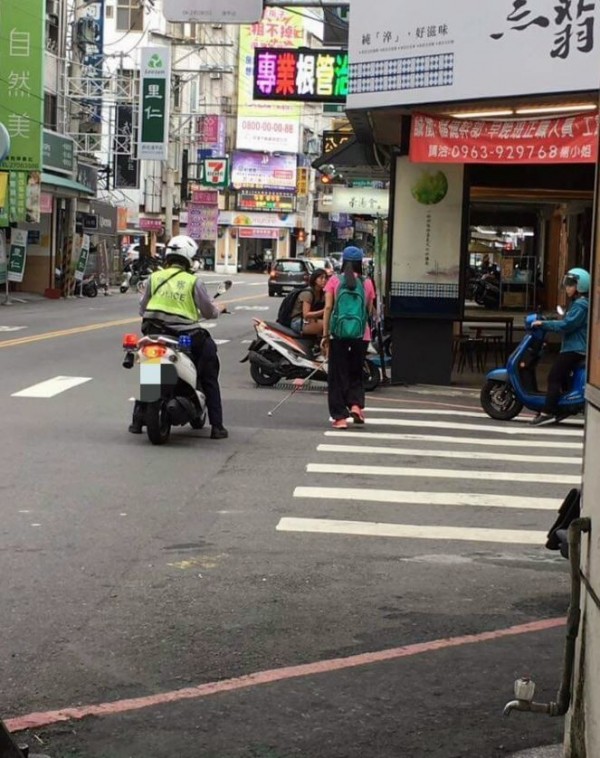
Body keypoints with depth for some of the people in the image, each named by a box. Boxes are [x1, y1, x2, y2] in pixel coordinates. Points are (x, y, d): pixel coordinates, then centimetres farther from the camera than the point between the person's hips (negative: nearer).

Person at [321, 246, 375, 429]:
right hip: (361, 335, 1)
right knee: (356, 373, 18)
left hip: (338, 333, -1)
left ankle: (340, 416, 3)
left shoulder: (334, 281, -1)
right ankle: (356, 404, -3)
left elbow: (328, 308, -5)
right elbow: (369, 311, 3)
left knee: (337, 374, 7)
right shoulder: (366, 283, 1)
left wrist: (325, 335, -2)